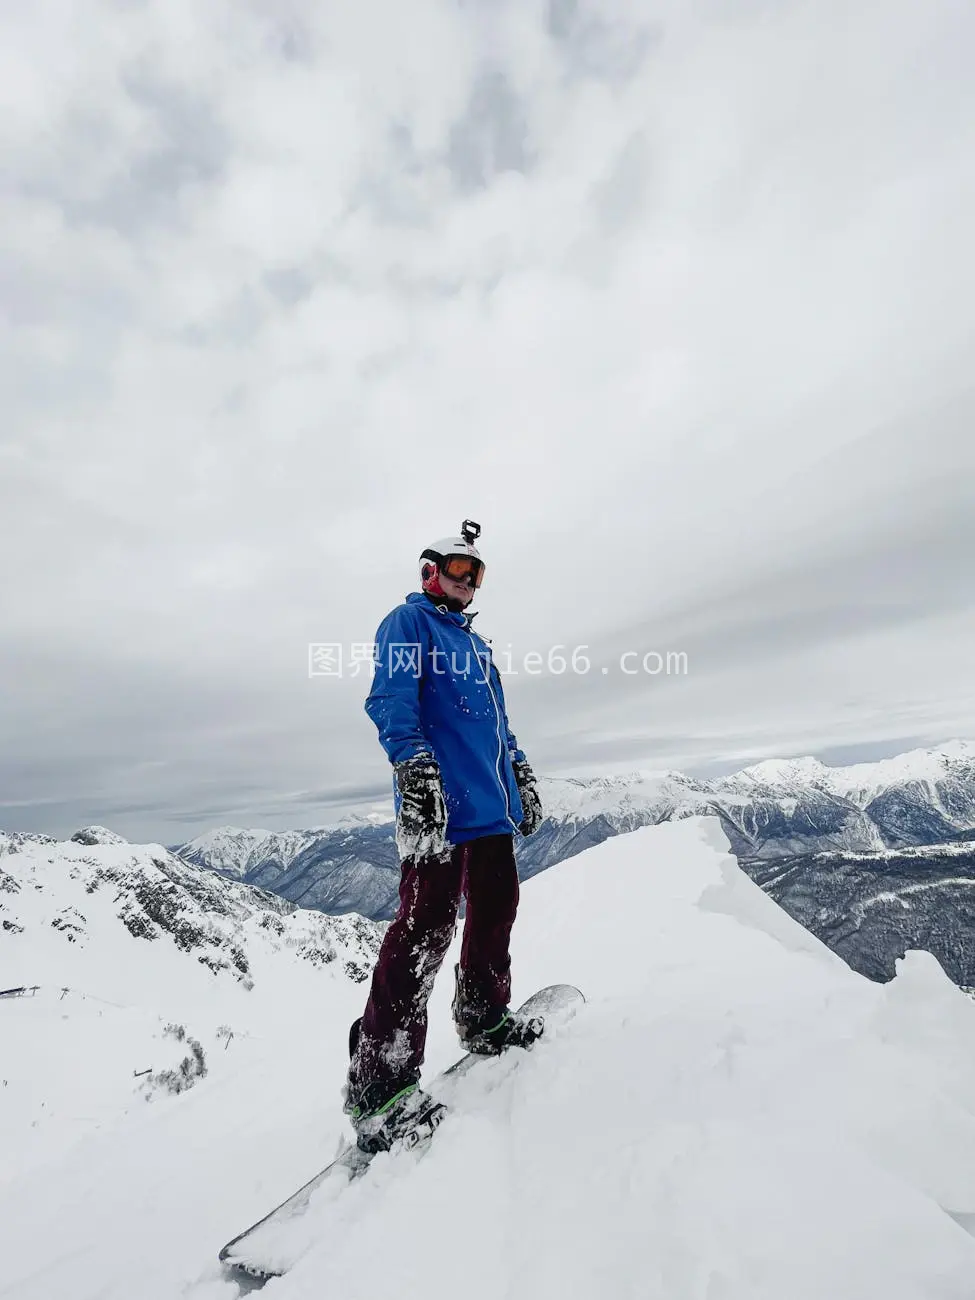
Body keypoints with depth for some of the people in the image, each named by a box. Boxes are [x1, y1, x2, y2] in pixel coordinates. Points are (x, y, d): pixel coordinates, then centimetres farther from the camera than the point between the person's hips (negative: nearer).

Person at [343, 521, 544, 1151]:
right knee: (426, 927, -8)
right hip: (441, 803, -9)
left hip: (494, 804, 9)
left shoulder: (475, 642, 26)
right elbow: (391, 697, -14)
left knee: (496, 909, 16)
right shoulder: (408, 621, 1)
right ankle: (379, 1084, 8)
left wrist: (520, 774, 23)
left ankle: (485, 1019, 37)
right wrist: (413, 762, -28)